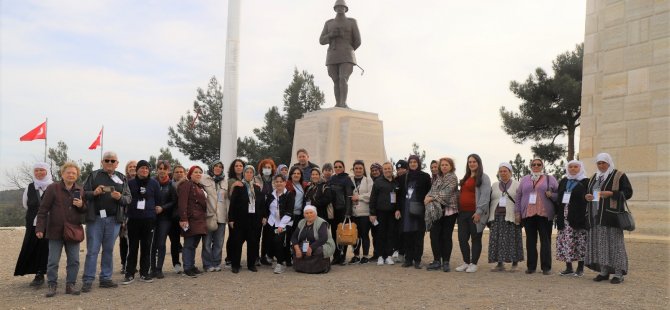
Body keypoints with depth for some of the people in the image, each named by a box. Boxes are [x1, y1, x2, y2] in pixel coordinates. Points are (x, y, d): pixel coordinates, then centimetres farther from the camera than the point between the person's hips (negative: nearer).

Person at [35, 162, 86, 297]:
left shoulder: (80, 190, 8)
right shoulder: (53, 188, -3)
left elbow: (86, 210, 15)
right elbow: (43, 210, -5)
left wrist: (81, 205, -8)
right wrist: (40, 228, -11)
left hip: (74, 231, 3)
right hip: (56, 231, -3)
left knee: (74, 261, 6)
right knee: (53, 261, 3)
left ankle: (70, 285, 17)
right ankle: (52, 286, 15)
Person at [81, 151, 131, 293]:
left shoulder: (122, 178, 10)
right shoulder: (93, 175, 6)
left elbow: (129, 198, 6)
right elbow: (84, 194, 2)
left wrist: (120, 197, -15)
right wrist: (94, 193, -17)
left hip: (113, 219, 2)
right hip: (95, 218, -2)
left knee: (109, 250, 8)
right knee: (92, 250, -1)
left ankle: (106, 278, 16)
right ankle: (88, 280, 3)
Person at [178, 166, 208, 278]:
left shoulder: (200, 187, 22)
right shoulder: (186, 184, -6)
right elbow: (182, 202, -15)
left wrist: (204, 220, 17)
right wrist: (183, 218, -23)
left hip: (200, 221, 8)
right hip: (191, 220, -8)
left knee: (194, 244, 13)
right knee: (189, 244, -4)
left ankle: (192, 266, 20)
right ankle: (187, 268, 1)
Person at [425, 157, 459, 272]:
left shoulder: (453, 178, -3)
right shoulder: (437, 178, 16)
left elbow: (446, 192, -15)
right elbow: (432, 190, 12)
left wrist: (432, 198, -17)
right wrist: (428, 198, -9)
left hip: (449, 210, -5)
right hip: (437, 210, 5)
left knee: (446, 236, 0)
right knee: (434, 235, -2)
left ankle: (446, 262, 8)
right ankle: (437, 261, 7)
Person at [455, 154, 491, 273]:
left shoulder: (483, 177, -3)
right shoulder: (465, 178, 21)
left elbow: (485, 195, -12)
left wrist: (479, 212, -19)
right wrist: (458, 209, 14)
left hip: (475, 213, -7)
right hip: (463, 212, 7)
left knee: (475, 239, 2)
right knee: (462, 238, 6)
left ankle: (473, 264, 9)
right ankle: (466, 262, 18)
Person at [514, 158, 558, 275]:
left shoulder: (549, 179, 9)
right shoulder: (524, 180, 15)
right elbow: (518, 197, 13)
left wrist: (551, 195, -13)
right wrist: (517, 212, 7)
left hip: (544, 214, -2)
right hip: (528, 214, 2)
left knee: (545, 240, -1)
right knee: (530, 241, 4)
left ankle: (546, 267, 4)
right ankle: (531, 266, 10)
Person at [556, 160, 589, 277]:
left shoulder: (585, 182, 1)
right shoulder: (563, 182, 17)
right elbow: (559, 199, 19)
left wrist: (586, 216, -15)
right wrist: (557, 214, 11)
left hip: (578, 217, -5)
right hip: (565, 216, 5)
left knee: (580, 242, -2)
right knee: (565, 241, 4)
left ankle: (580, 268, 7)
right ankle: (568, 268, 12)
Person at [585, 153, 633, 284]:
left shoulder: (619, 176, 0)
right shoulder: (594, 177, 18)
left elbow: (628, 192, -5)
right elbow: (588, 192, 23)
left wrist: (611, 193, -18)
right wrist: (587, 196, 0)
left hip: (611, 215, -6)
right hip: (596, 215, 6)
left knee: (614, 242, -6)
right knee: (599, 242, 5)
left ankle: (619, 273, 0)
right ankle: (603, 271, 11)